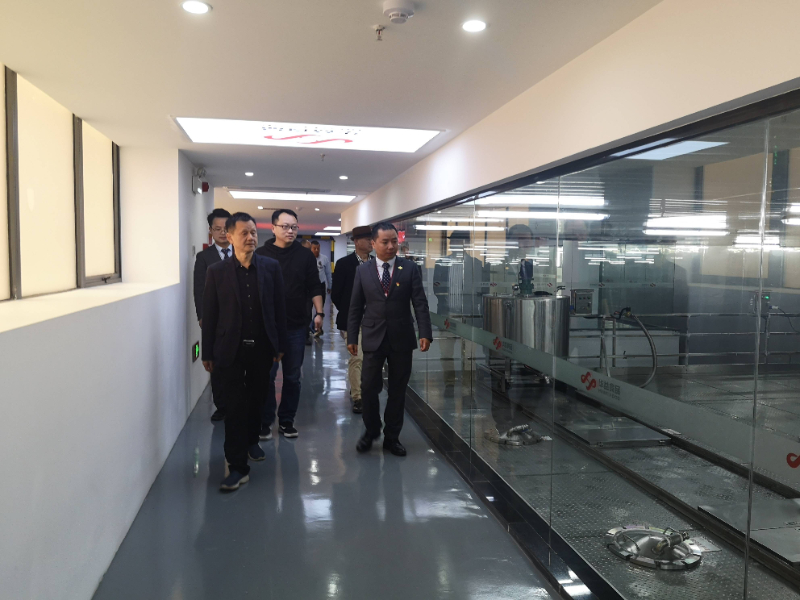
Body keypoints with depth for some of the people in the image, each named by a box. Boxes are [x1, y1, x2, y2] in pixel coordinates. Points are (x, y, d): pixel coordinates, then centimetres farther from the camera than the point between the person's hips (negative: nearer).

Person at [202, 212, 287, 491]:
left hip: (262, 349, 2)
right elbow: (209, 315, -1)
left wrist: (280, 345, 3)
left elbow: (279, 308, 3)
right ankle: (237, 466, 8)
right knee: (235, 407, 0)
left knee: (257, 400, 17)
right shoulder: (217, 271, -3)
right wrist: (207, 353, -1)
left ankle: (251, 441, 43)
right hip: (230, 350, -2)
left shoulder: (271, 267, 0)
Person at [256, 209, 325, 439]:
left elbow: (314, 287, 7)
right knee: (267, 376, 2)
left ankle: (286, 420, 20)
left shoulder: (305, 256, 5)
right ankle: (265, 421, 15)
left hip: (296, 326, 2)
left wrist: (319, 313, -2)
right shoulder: (261, 254, 0)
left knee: (292, 377, 8)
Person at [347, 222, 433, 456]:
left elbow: (420, 303, -3)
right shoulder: (363, 271, 4)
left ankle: (392, 437, 25)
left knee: (398, 390, 9)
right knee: (368, 388, 0)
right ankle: (371, 431, 25)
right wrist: (352, 337, 3)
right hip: (373, 338, 0)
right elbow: (356, 307, 6)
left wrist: (425, 333, -12)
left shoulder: (410, 268, 1)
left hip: (401, 339, 0)